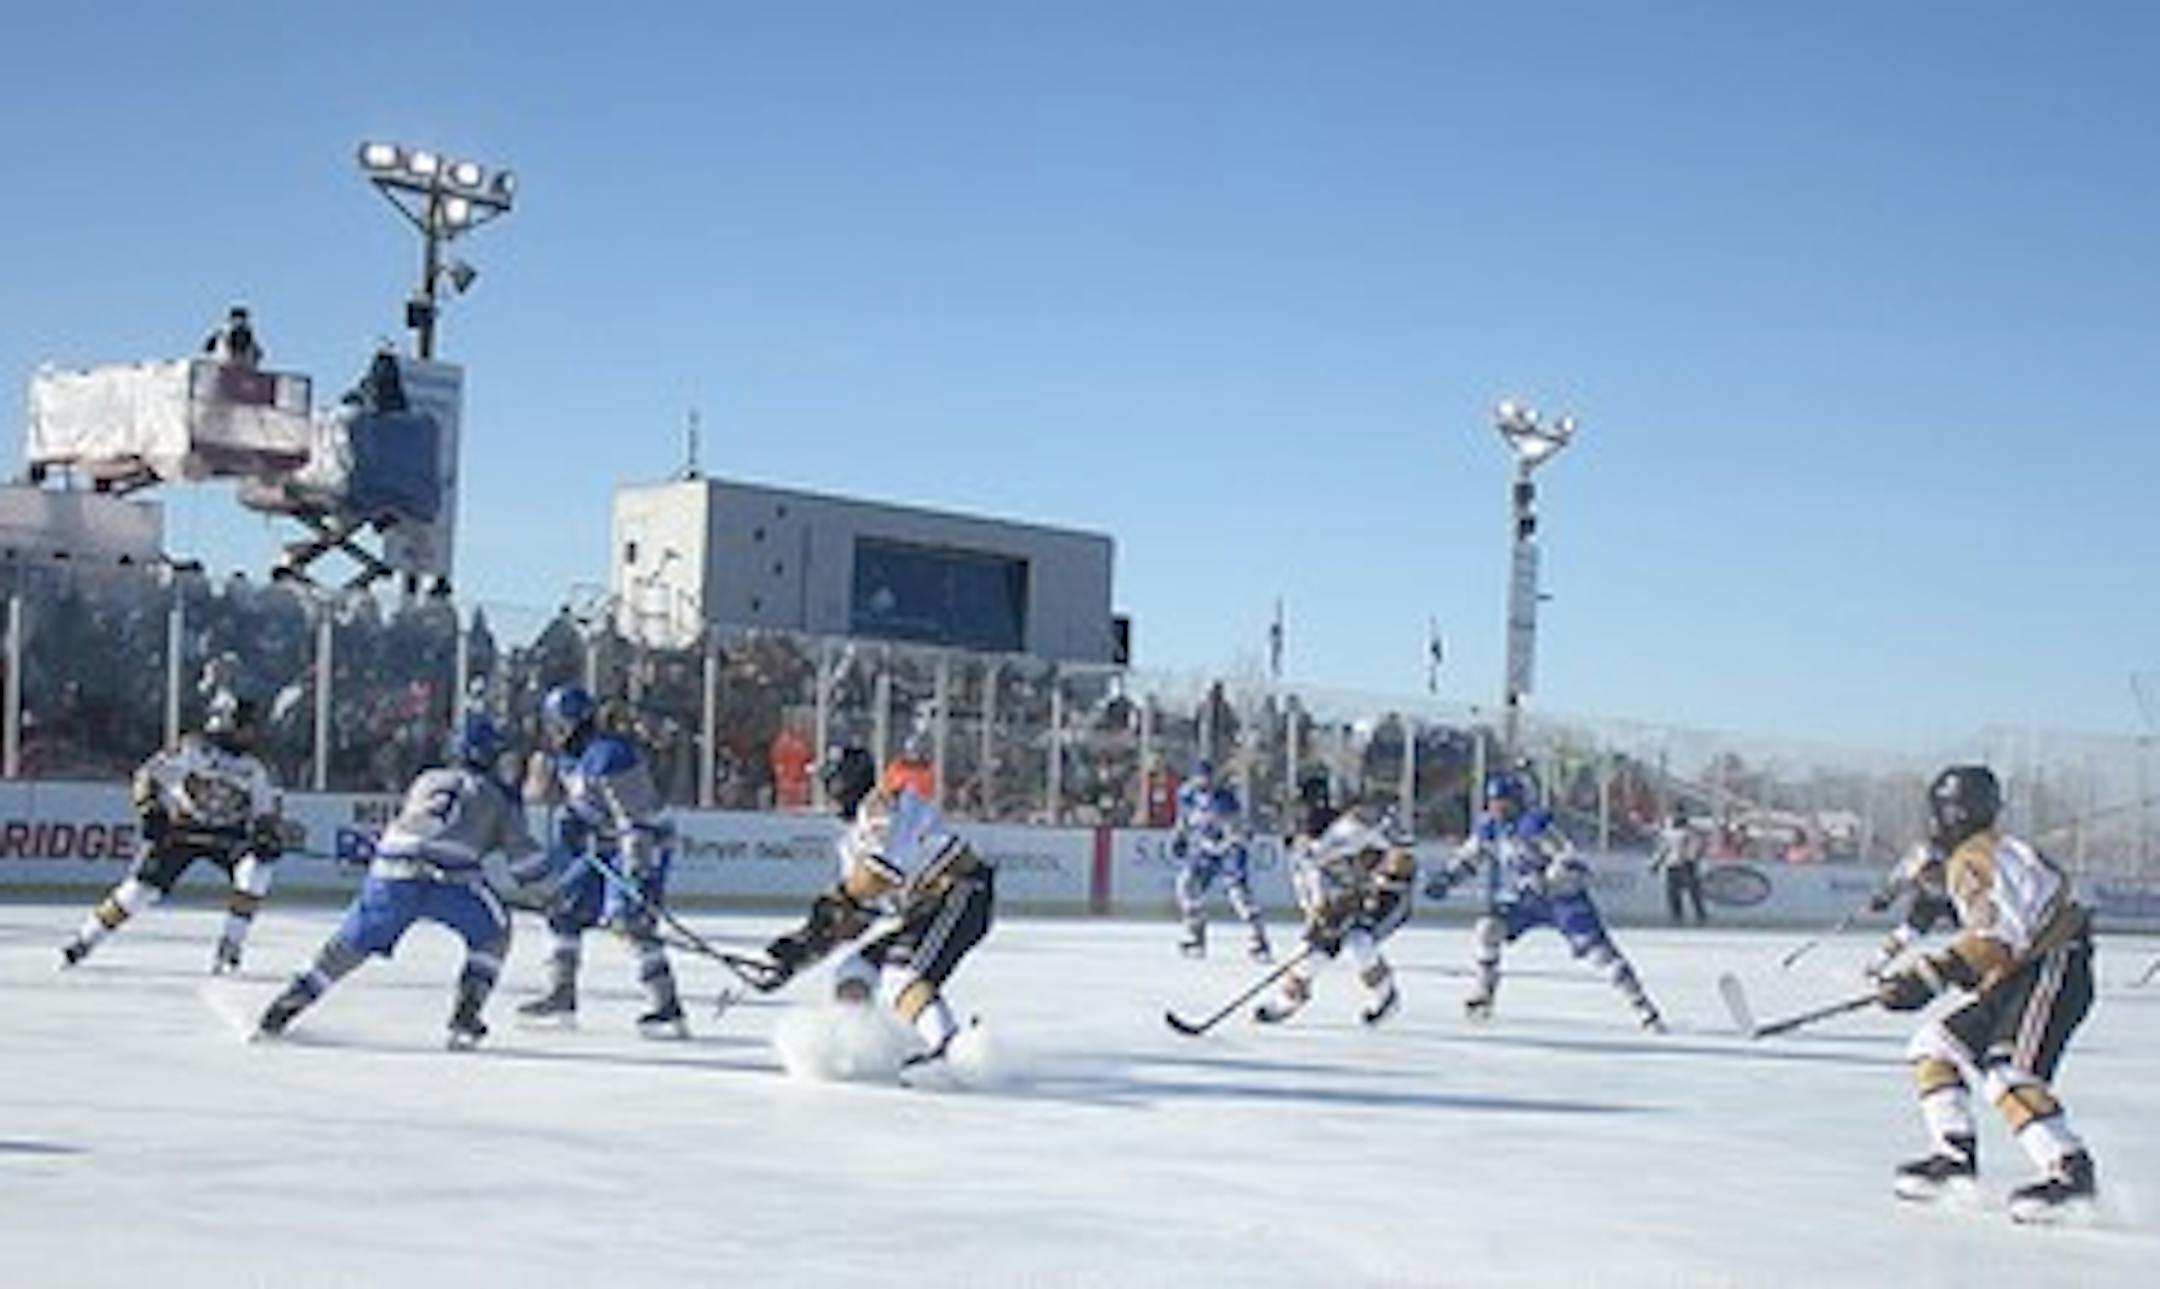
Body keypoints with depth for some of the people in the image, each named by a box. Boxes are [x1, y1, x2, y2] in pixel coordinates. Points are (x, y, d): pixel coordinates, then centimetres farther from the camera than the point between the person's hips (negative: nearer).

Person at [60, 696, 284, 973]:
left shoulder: (253, 769, -5)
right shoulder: (191, 750, -15)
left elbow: (268, 812, 1)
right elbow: (148, 776, -11)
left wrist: (271, 837, -18)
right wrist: (150, 811, -24)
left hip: (228, 835, 3)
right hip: (180, 828, -3)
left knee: (255, 871, -23)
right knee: (144, 885, -13)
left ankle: (230, 945, -10)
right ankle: (85, 940, 3)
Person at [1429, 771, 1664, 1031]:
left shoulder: (1534, 826, -26)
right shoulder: (1489, 829, -4)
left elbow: (1570, 863, -30)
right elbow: (1469, 856, 12)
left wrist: (1541, 883, -38)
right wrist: (1446, 877, -3)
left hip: (1563, 897, -6)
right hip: (1523, 902, 6)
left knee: (1598, 950, -13)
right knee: (1487, 929, -14)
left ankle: (1644, 1009, -7)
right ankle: (1482, 994, 3)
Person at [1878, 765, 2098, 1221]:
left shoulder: (1971, 860, -14)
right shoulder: (1999, 849, 18)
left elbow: (1999, 936, -27)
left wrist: (1930, 977, -33)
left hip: (2050, 971, -11)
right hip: (2018, 978, 11)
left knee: (2009, 1075, -24)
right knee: (1935, 1046, 10)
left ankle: (2071, 1171, -27)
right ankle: (1956, 1155, 9)